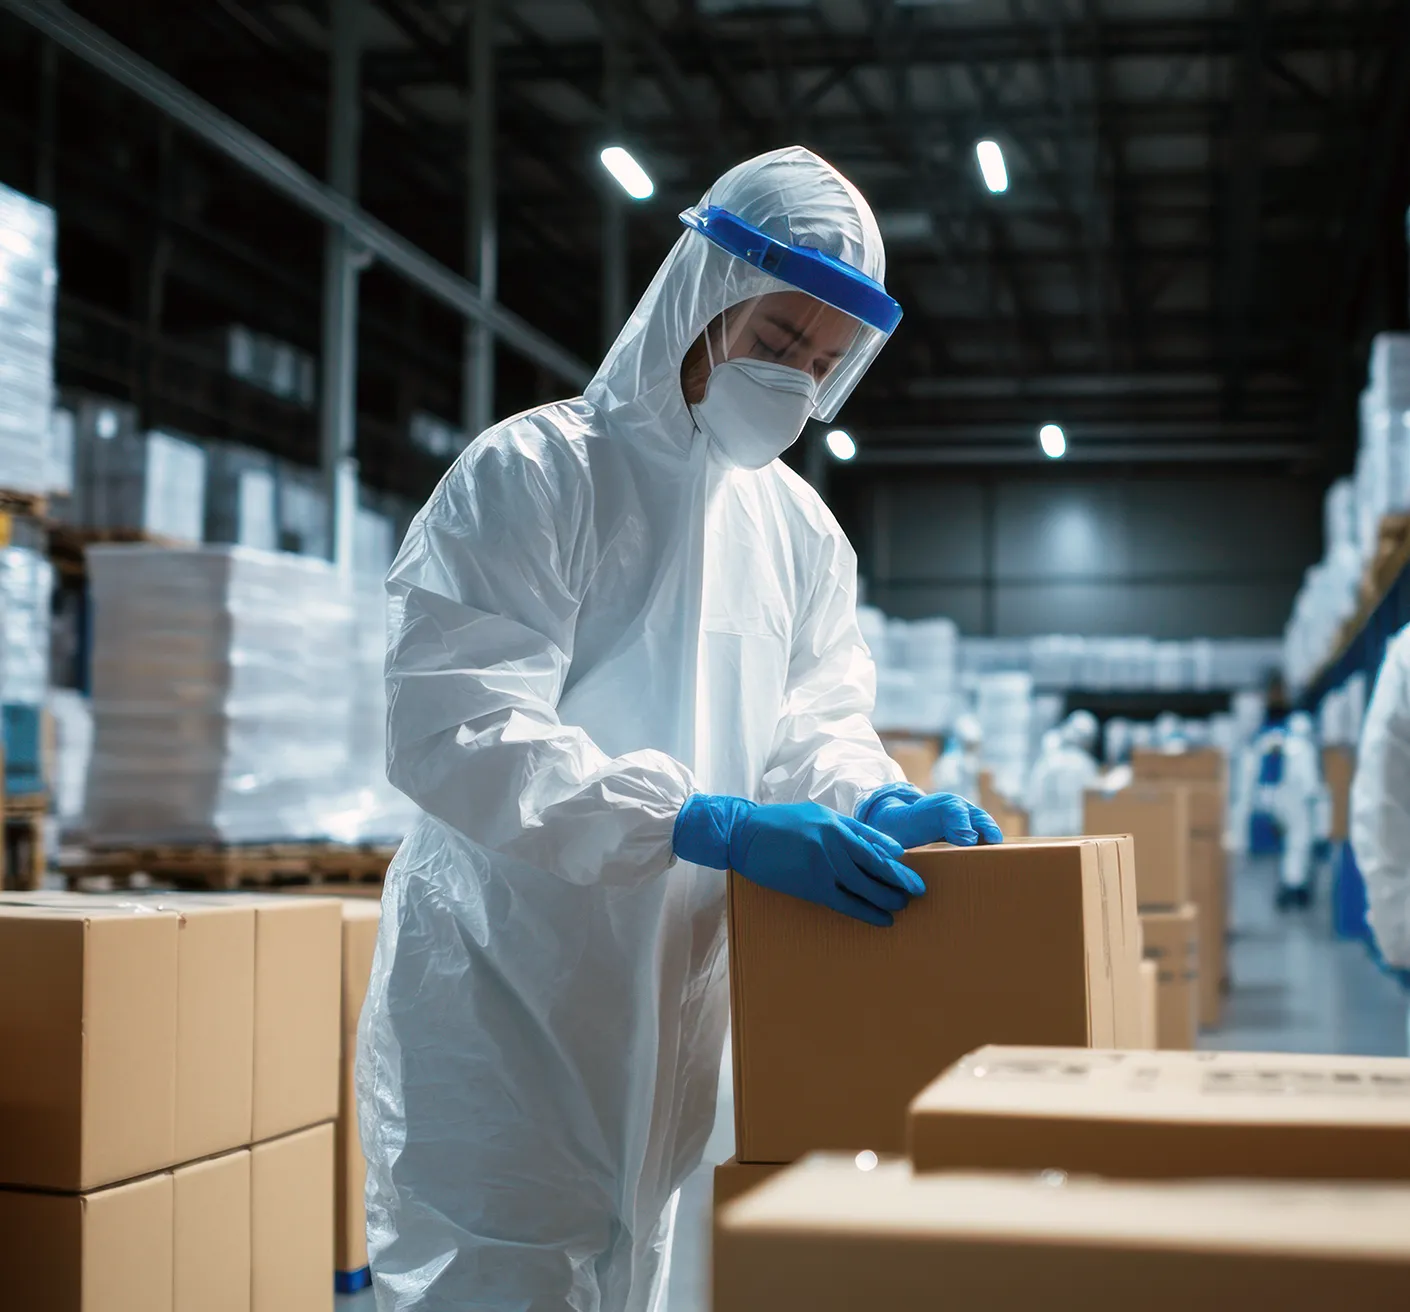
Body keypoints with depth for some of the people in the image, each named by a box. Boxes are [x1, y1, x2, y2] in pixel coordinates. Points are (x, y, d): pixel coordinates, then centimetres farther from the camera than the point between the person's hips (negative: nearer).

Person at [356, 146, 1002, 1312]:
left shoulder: (799, 529, 9)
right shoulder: (535, 472, -13)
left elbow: (813, 721, 8)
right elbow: (453, 732, -23)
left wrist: (878, 801, -17)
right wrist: (712, 825, -32)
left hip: (667, 1011, 7)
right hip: (504, 996, -6)